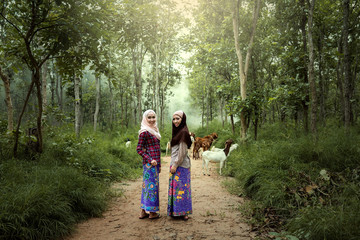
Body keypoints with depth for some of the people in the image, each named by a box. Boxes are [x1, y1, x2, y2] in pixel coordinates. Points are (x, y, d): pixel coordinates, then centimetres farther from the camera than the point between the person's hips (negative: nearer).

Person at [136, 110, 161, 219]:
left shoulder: (154, 130, 15)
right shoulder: (144, 132, -11)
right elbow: (139, 149, -12)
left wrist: (159, 164, 19)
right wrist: (150, 160, -18)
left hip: (155, 162, 9)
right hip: (149, 163, -9)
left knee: (147, 185, 12)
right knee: (152, 185, -1)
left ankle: (143, 211, 21)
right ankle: (152, 212, 10)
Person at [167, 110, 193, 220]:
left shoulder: (183, 132, -16)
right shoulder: (178, 131, 14)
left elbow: (182, 151, -19)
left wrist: (175, 165, -18)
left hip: (180, 165, -10)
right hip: (176, 164, 10)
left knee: (180, 187, -3)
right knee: (176, 187, 13)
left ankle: (183, 212, 5)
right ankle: (179, 211, 22)